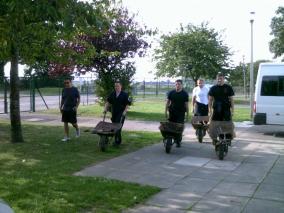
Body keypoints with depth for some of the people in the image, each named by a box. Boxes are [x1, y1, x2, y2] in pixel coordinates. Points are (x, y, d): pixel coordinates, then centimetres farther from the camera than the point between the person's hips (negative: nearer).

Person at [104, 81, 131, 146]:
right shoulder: (112, 94, 9)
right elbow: (108, 102, 11)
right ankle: (118, 140, 23)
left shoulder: (125, 94, -4)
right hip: (114, 113, 5)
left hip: (121, 114, -5)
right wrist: (105, 109, -1)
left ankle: (117, 141, -10)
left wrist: (125, 111, -14)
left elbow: (128, 104, -4)